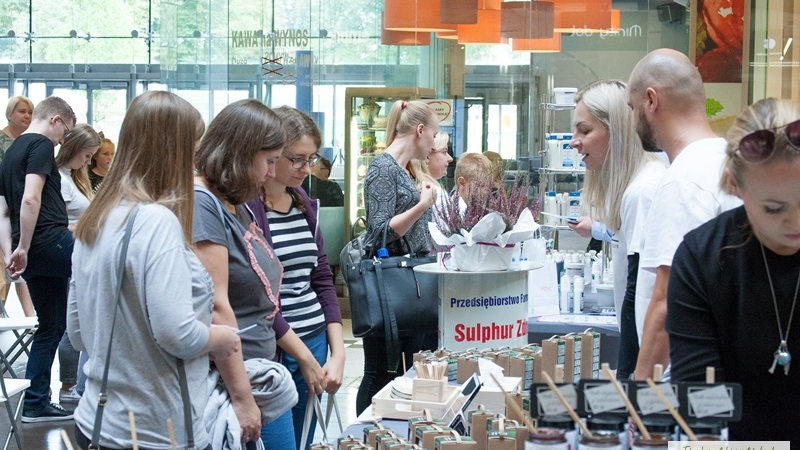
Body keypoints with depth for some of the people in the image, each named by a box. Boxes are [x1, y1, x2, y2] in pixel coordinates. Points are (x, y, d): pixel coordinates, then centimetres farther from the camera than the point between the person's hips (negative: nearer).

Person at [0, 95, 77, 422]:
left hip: (34, 256, 9)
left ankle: (36, 404, 16)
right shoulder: (42, 146, -6)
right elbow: (31, 198, -19)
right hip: (52, 242, -9)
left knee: (51, 326, 15)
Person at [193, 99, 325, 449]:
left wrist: (304, 357, 25)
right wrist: (241, 399, -22)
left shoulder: (237, 207, 12)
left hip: (263, 382, 9)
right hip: (230, 387, -9)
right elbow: (216, 308, -21)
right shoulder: (201, 204, -16)